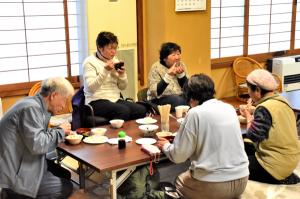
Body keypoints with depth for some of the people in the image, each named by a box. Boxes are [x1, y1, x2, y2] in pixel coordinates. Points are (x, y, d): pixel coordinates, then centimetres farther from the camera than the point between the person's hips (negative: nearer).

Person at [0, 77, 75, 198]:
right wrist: (60, 131, -13)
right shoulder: (31, 108, -21)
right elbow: (37, 145, -28)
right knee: (66, 187, -4)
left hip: (21, 164, 10)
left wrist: (61, 132, 1)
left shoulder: (38, 106, 9)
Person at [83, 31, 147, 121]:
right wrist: (105, 71, -24)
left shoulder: (115, 61, 15)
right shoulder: (90, 62, -3)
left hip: (115, 99, 6)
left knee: (141, 110, -19)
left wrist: (122, 75, -6)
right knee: (124, 111, -33)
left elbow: (122, 87, 14)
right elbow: (91, 87, -15)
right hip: (97, 101, -6)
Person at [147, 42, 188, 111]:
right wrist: (168, 75, -27)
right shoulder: (156, 68, -9)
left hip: (180, 96, 5)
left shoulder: (181, 65, 6)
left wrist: (181, 74, -13)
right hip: (160, 100, -5)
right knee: (180, 101, -33)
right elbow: (155, 92, -20)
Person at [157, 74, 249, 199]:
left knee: (179, 181, 25)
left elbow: (178, 156, -8)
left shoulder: (195, 113, -12)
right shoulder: (229, 108, 6)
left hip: (213, 185, -5)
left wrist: (165, 146, 12)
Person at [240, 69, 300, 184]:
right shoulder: (281, 101, 5)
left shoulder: (264, 108, -22)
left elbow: (253, 136, -21)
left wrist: (249, 117, -6)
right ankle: (284, 177, 12)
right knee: (244, 148, 22)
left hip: (277, 164, -9)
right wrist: (251, 116, 2)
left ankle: (281, 180, -1)